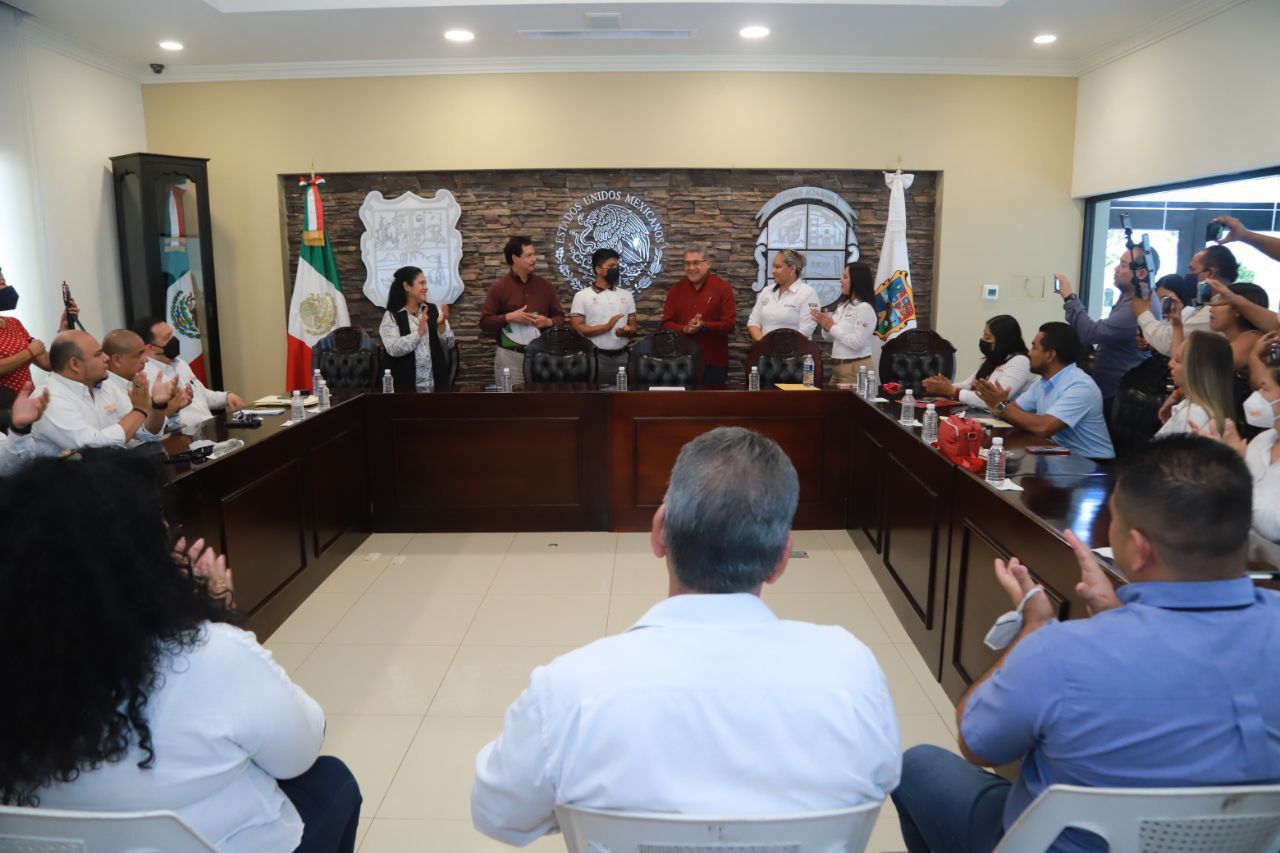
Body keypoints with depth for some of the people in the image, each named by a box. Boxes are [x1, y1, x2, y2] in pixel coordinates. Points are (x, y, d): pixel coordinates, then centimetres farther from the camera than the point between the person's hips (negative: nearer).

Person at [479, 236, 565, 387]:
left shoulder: (544, 285, 8)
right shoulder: (499, 287, -1)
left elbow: (560, 317, 14)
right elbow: (485, 322, -3)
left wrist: (549, 322, -8)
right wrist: (509, 317, -16)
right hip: (510, 356, -3)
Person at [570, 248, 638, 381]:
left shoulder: (627, 295, 12)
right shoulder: (582, 296, 0)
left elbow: (633, 328, 14)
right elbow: (577, 328, -7)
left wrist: (627, 331, -10)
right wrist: (606, 327, -16)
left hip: (622, 357, 4)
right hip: (596, 357, -3)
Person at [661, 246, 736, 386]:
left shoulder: (723, 287, -2)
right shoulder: (676, 289, 8)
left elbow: (730, 324, -7)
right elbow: (666, 323, 5)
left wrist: (704, 326, -22)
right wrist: (685, 329, -15)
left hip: (714, 362, -3)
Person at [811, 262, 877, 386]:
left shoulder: (864, 308, -14)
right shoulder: (842, 305, 10)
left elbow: (857, 343, -22)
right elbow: (831, 338, 15)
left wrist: (832, 327, -15)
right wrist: (825, 326, -6)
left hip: (856, 369, -8)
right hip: (838, 367, 8)